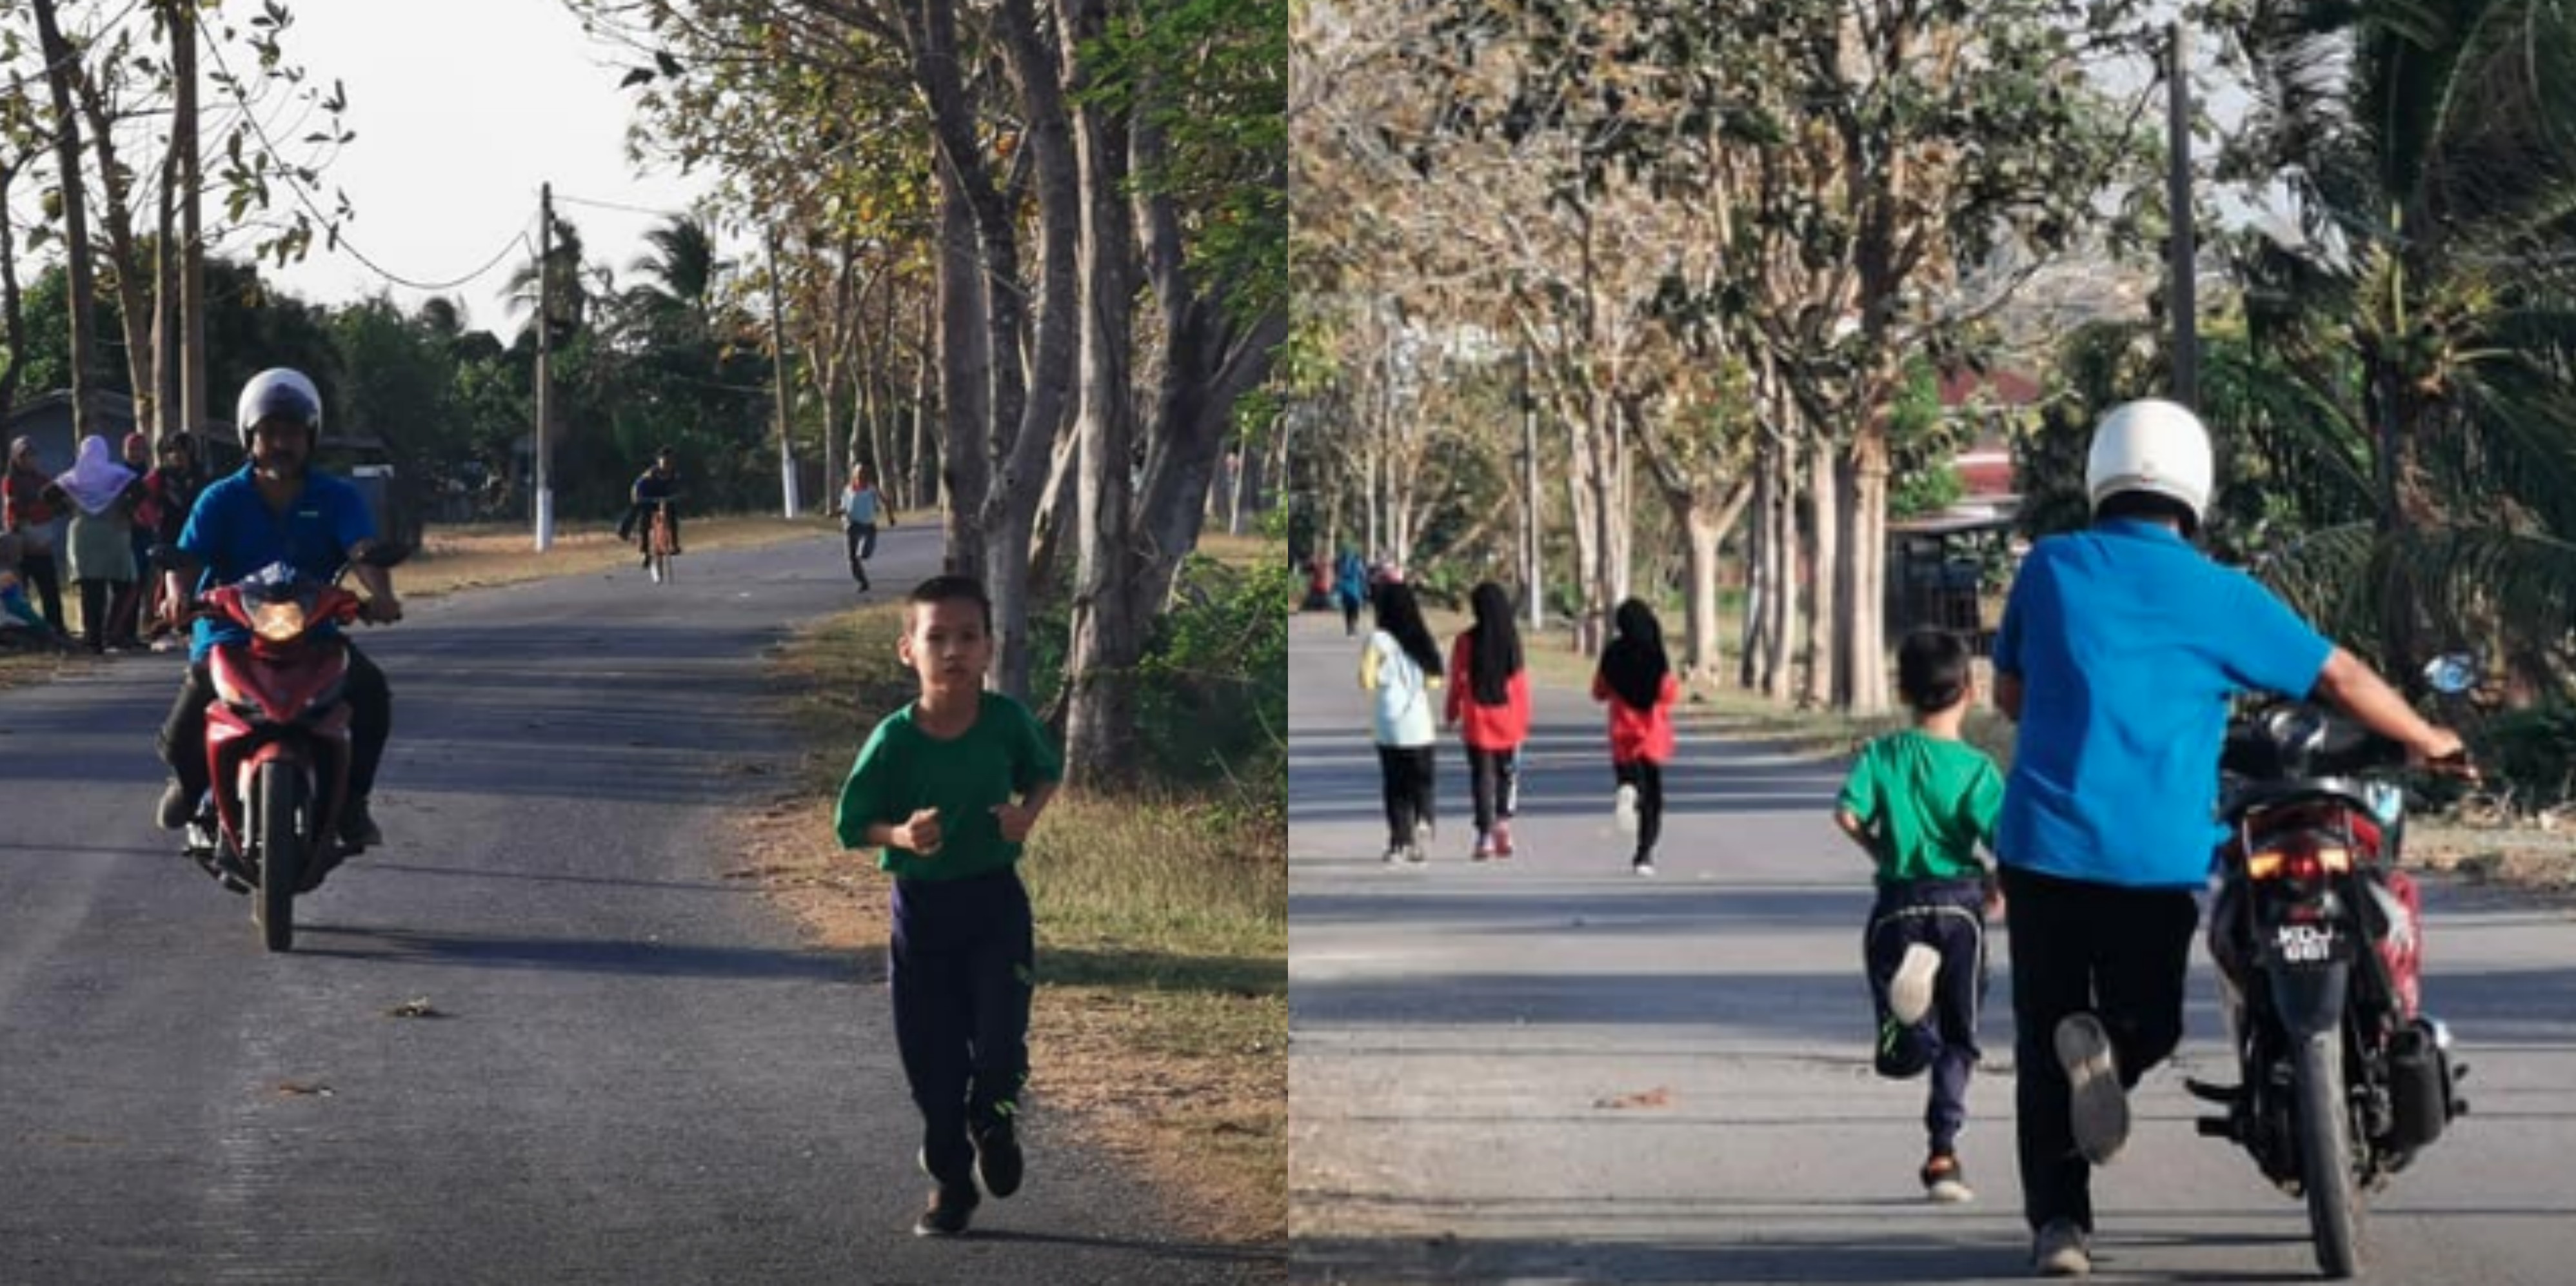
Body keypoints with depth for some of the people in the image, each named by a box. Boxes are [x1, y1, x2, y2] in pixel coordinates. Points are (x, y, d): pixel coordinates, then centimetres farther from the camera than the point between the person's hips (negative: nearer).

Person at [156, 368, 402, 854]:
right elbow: (187, 557, -13)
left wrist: (380, 594, -39)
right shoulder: (222, 500, 0)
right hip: (230, 633, -1)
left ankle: (351, 799, -4)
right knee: (182, 737, -18)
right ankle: (191, 779, 23)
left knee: (372, 692, -27)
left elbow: (363, 551, -17)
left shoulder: (337, 499, 0)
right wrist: (178, 595, -37)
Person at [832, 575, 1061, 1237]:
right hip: (921, 905, 0)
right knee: (931, 1055, 8)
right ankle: (950, 1180, 28)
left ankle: (993, 1119, 31)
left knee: (1000, 1044, -5)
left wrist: (1028, 812, -12)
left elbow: (1046, 773, 8)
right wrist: (901, 835, -26)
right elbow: (852, 824, -7)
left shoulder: (1008, 721, -11)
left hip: (995, 898, 0)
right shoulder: (893, 740, -15)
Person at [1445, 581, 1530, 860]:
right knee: (1508, 774, 16)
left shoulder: (1467, 642, -8)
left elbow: (1458, 681, -3)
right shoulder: (1512, 639, -5)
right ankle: (1503, 821, 0)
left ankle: (1485, 836, 1)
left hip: (1477, 722, -1)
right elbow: (1520, 682, -2)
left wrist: (1453, 714, 11)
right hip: (1509, 721, 1)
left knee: (1483, 777, 4)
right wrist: (1523, 720, 6)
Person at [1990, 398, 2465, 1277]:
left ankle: (2058, 1221, 3)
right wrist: (2423, 739, 23)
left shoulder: (2050, 569, 4)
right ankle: (2110, 1052, -20)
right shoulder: (2218, 596, -1)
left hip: (2045, 843, 1)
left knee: (2044, 1043, 11)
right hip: (2158, 857, -1)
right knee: (2147, 1023, 15)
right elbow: (2340, 678, 6)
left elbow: (2009, 694, 17)